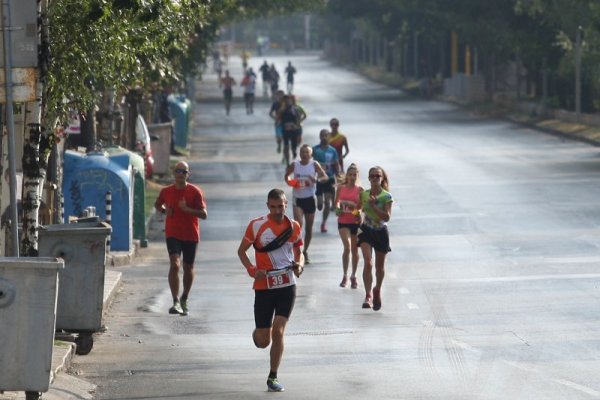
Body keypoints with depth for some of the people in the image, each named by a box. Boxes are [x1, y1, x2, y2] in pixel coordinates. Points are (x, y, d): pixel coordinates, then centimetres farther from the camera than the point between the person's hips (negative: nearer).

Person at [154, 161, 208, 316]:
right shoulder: (166, 191, 2)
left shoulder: (195, 191, -4)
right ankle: (176, 302, -23)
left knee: (188, 268, 10)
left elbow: (204, 214, -8)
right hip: (173, 235, 0)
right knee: (175, 264, -18)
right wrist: (164, 210, 0)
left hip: (191, 236, 0)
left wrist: (187, 209, -22)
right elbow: (157, 204, 22)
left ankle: (184, 299, 32)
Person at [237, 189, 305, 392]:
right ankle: (257, 332, 41)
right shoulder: (256, 225, -5)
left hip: (287, 286, 1)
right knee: (263, 341, 1)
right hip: (264, 286, -1)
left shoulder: (294, 227, 3)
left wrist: (299, 265, -5)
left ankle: (273, 377, 5)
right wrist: (251, 270, -13)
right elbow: (241, 250, 4)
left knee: (278, 332, -10)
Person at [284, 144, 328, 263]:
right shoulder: (294, 164, -2)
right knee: (298, 224, -20)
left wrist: (317, 179, -30)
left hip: (310, 198, 1)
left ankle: (305, 251, 25)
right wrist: (288, 181, -11)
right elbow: (286, 175, 12)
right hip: (298, 198, -1)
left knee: (309, 228, 9)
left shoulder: (314, 164, -5)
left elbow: (325, 176, -10)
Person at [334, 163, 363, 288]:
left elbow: (361, 206, 0)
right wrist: (338, 208, -13)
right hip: (343, 222, -1)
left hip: (356, 222, 1)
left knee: (355, 250, 10)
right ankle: (345, 276, -7)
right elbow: (336, 203, 7)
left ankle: (353, 276, 24)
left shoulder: (359, 190, 0)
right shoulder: (341, 188, 2)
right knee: (347, 247, -18)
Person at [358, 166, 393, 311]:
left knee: (379, 266, 14)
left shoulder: (387, 196, -9)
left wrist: (374, 206, -22)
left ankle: (377, 290, 38)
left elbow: (387, 217, -17)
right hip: (366, 231, 1)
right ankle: (368, 296, -21)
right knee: (368, 262, -17)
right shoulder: (364, 194, 0)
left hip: (381, 233, -1)